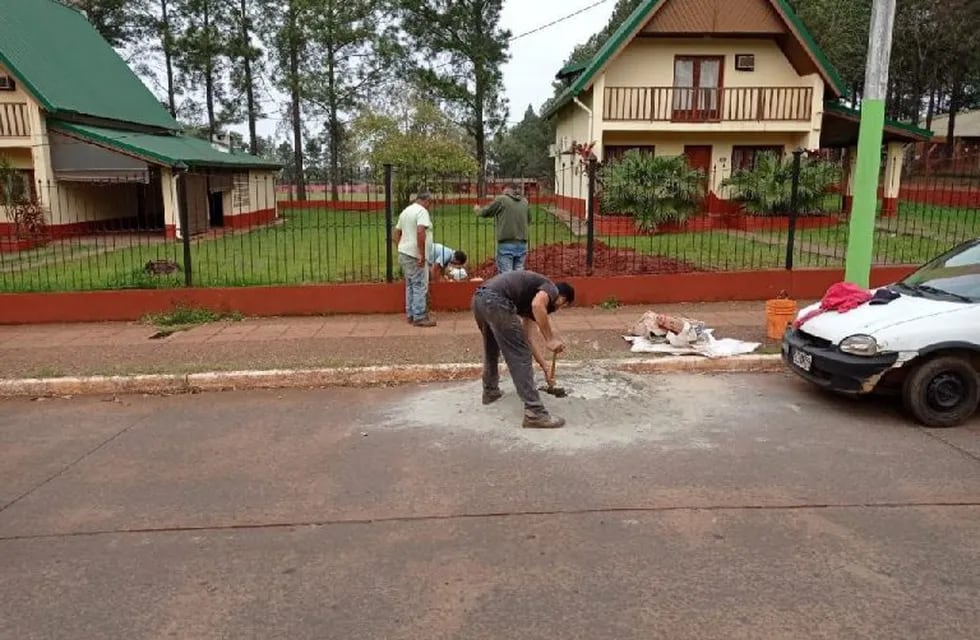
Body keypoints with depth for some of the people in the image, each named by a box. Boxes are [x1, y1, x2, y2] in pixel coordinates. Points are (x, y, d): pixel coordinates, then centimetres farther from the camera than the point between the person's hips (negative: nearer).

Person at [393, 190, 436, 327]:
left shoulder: (405, 211, 18)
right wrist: (422, 255, -22)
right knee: (420, 286, -5)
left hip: (404, 254, 9)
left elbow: (396, 234, 22)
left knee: (410, 285, 15)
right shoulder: (422, 211, -11)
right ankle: (420, 317, -3)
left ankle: (411, 315, 20)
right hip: (415, 256, -9)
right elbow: (420, 232, -24)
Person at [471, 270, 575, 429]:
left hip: (480, 299, 10)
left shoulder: (534, 295, 33)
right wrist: (551, 339, -10)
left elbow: (529, 338, 33)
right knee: (520, 357, -2)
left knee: (491, 349, 32)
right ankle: (534, 412, 1)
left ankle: (490, 392, 51)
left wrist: (545, 368, 36)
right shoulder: (551, 288, 10)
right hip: (496, 302, -10)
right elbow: (537, 305, -17)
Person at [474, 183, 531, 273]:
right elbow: (529, 220, 19)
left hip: (506, 244, -4)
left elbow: (486, 212, 6)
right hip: (522, 245, 5)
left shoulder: (501, 200, -4)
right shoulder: (525, 202, 8)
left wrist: (478, 210, 26)